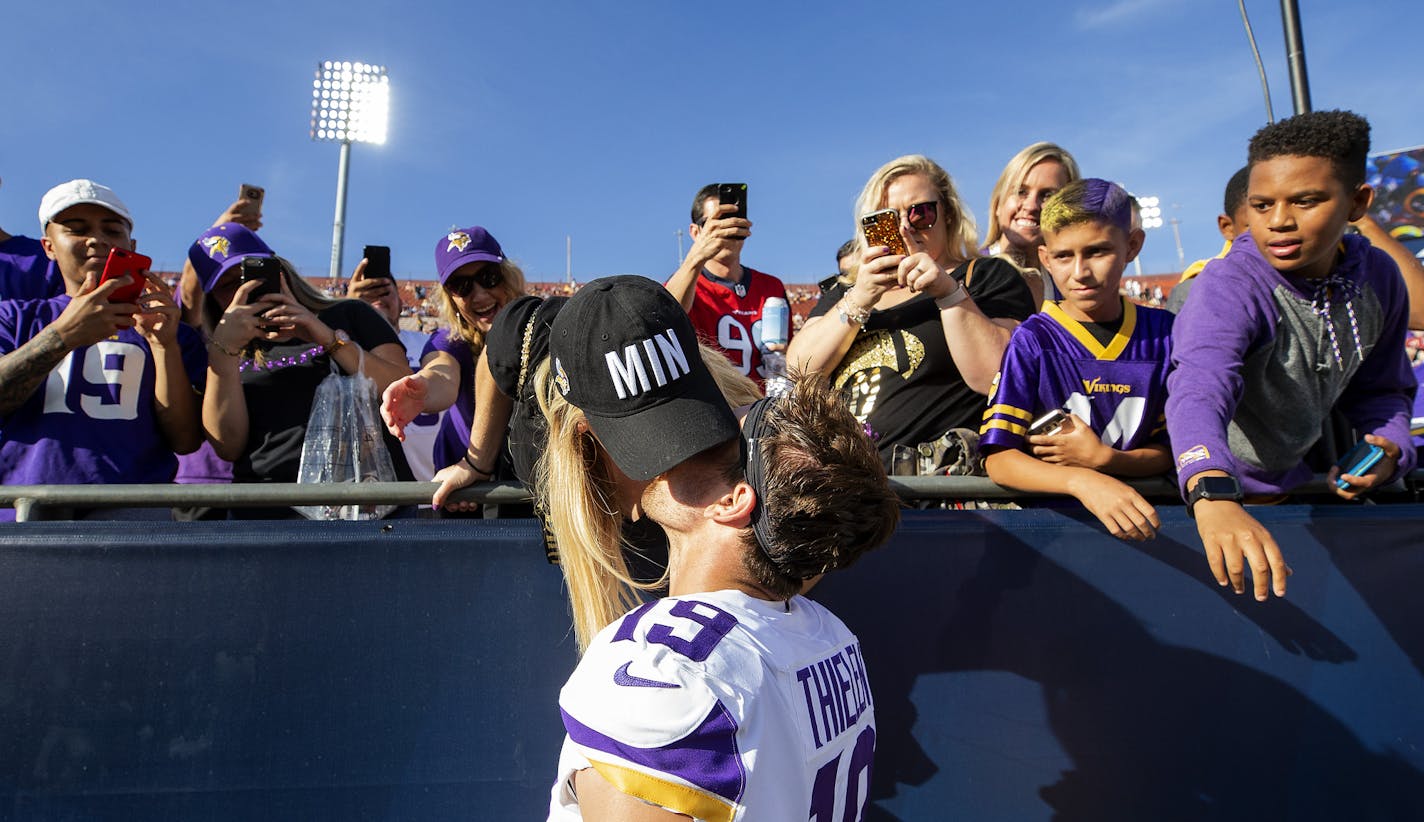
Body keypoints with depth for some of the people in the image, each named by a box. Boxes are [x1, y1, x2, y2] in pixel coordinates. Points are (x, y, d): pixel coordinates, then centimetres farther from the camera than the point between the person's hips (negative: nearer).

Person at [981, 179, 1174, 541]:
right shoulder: (1032, 340, -6)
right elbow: (998, 458, -13)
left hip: (1141, 507, 1)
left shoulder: (1162, 332, 4)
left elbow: (1170, 450, 8)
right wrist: (1083, 482, -28)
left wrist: (1103, 458, -11)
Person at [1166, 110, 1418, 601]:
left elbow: (1379, 389, 12)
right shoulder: (1229, 287, -26)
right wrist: (1213, 494, -63)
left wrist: (1390, 449, -9)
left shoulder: (1378, 279, -5)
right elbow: (1199, 389, -46)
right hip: (1213, 493, -6)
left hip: (1293, 480, 6)